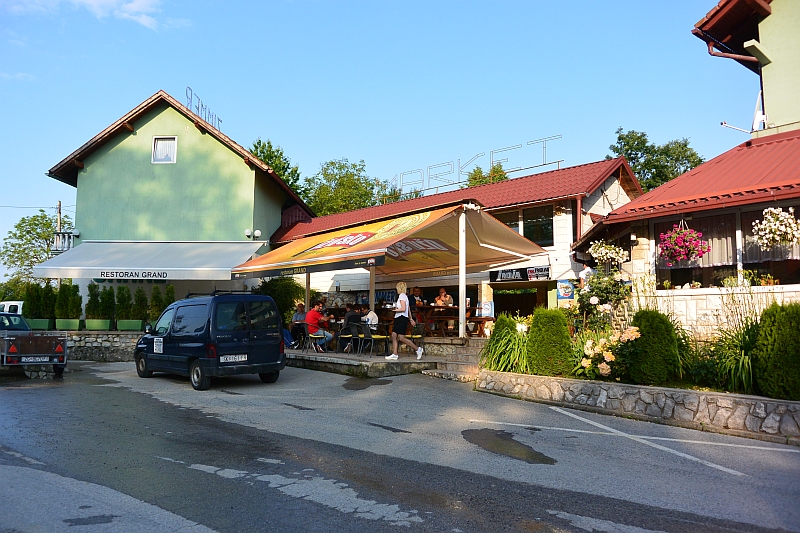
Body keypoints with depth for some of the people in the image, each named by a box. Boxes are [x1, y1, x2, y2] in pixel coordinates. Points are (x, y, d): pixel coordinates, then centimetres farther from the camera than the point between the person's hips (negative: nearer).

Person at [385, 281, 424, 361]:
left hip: (402, 318, -10)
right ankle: (394, 355, 4)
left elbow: (403, 309, -21)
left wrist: (395, 310, -11)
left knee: (401, 338, -9)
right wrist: (411, 319, 29)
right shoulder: (405, 296, 19)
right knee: (394, 336, 5)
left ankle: (418, 349, -2)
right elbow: (409, 309, 24)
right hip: (398, 318, 10)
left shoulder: (402, 296, -12)